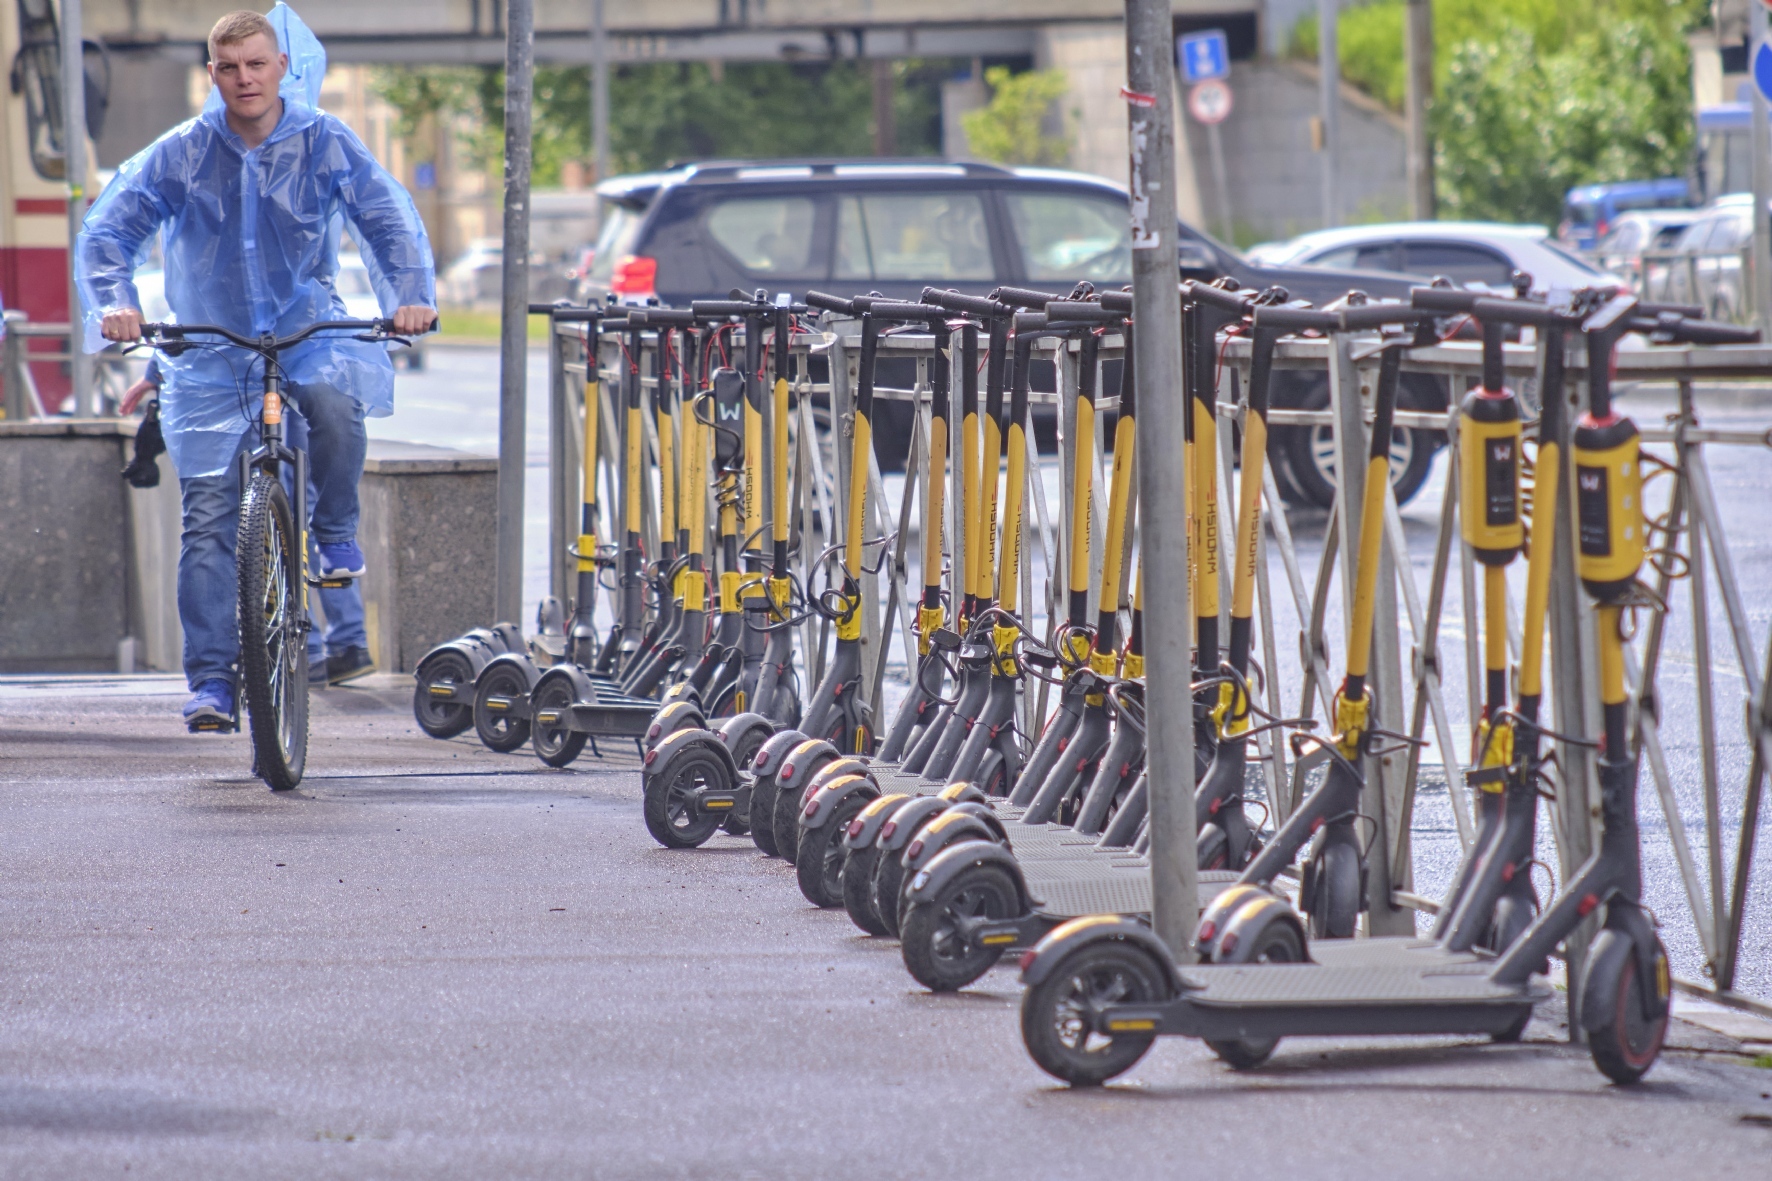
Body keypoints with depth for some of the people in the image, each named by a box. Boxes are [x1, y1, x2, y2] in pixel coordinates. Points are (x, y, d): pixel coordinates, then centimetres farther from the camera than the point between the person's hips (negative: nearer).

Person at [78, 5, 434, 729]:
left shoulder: (326, 145, -4)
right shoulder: (180, 155, -3)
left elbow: (388, 220, -8)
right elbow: (109, 230, -5)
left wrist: (410, 295, -26)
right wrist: (113, 304, -24)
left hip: (309, 332, -1)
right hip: (212, 352, 1)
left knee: (335, 402, -35)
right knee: (207, 518, -7)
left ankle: (336, 533, -8)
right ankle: (211, 678, -3)